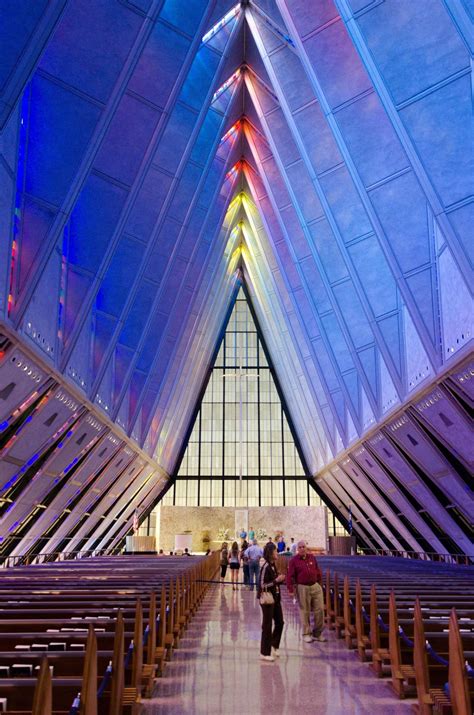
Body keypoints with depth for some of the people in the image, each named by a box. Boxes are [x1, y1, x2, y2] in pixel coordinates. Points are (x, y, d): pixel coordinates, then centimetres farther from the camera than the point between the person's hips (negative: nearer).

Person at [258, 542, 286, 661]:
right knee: (267, 625, 1)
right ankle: (265, 653, 13)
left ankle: (273, 646, 31)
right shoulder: (265, 567, -19)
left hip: (275, 598, 9)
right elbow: (262, 585, -22)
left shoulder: (273, 565, 8)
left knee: (279, 622, 15)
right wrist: (276, 580, -22)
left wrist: (280, 580, 2)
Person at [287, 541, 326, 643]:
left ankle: (317, 633, 17)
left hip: (315, 586, 4)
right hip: (302, 588, -4)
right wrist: (290, 589, -13)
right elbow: (290, 576, -7)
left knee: (319, 609, 3)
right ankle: (306, 634, 16)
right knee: (305, 612, 3)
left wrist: (320, 584, 12)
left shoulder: (312, 557, 8)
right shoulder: (294, 560, -4)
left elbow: (318, 572, 16)